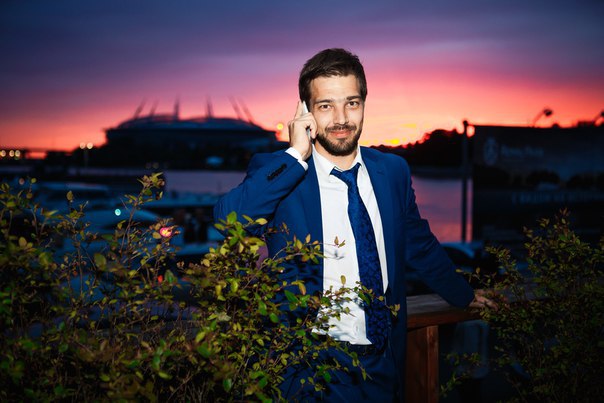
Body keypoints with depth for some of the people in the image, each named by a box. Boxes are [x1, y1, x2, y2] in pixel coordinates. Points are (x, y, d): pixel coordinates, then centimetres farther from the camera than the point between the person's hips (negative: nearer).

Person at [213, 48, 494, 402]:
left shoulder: (394, 170, 2)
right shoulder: (278, 175, -10)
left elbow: (420, 245, 16)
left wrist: (465, 296, 26)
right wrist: (295, 156, -27)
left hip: (388, 363, 5)